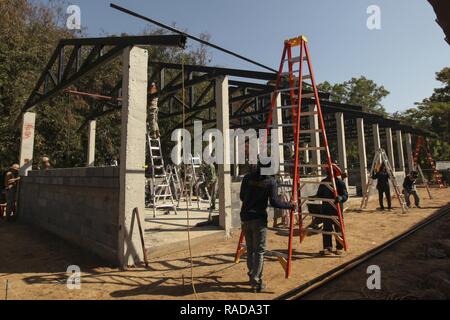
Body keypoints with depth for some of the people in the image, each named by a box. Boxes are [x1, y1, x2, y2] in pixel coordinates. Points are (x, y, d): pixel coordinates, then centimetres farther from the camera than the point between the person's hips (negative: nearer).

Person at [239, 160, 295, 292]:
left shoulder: (247, 178, 4)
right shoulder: (270, 181, -6)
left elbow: (241, 196, 11)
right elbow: (274, 202, -10)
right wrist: (290, 205, 4)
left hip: (245, 217, 4)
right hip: (259, 218, -4)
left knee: (250, 249, 17)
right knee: (259, 251, 4)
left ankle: (252, 276, 28)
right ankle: (256, 282, 5)